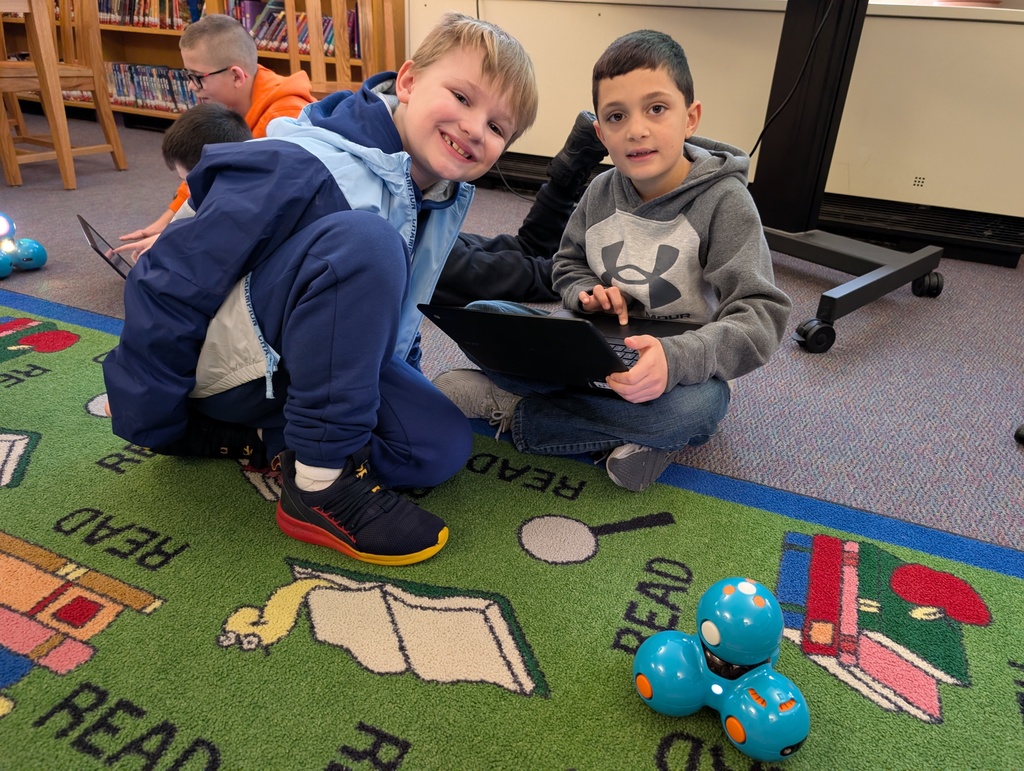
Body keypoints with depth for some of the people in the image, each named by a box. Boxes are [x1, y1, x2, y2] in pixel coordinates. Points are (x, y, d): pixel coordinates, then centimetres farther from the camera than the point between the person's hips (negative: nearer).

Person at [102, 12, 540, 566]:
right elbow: (175, 281, -20)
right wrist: (149, 426, -12)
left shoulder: (443, 199, -2)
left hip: (306, 365, 7)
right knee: (366, 240, -34)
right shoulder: (299, 170, -26)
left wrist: (396, 390, 19)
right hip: (227, 359, -6)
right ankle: (319, 484, -26)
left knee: (441, 449, -15)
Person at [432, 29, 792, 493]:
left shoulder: (724, 202, -15)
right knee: (481, 317, -11)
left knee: (699, 404, -40)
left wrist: (677, 358, -41)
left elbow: (761, 316, -22)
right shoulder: (601, 193, -1)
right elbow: (567, 267, 14)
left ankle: (510, 407, -20)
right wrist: (588, 294, -11)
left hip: (677, 369, -3)